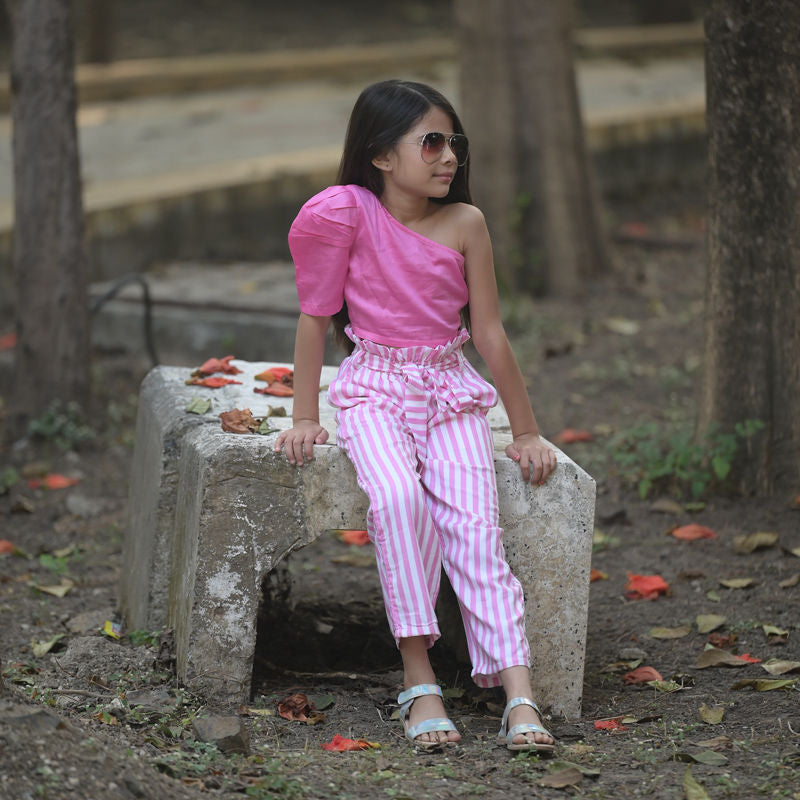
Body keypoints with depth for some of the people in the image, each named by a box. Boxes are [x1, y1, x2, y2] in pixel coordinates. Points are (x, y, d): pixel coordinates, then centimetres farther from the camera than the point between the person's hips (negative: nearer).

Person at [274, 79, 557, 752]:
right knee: (398, 495, -31)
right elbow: (316, 316, 0)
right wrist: (304, 417, 1)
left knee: (474, 524, -18)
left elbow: (489, 333, 3)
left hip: (449, 388, 2)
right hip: (374, 387, -2)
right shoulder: (348, 214, -9)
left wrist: (526, 431, 6)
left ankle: (519, 695, -24)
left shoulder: (464, 223, -2)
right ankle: (418, 677, -24)